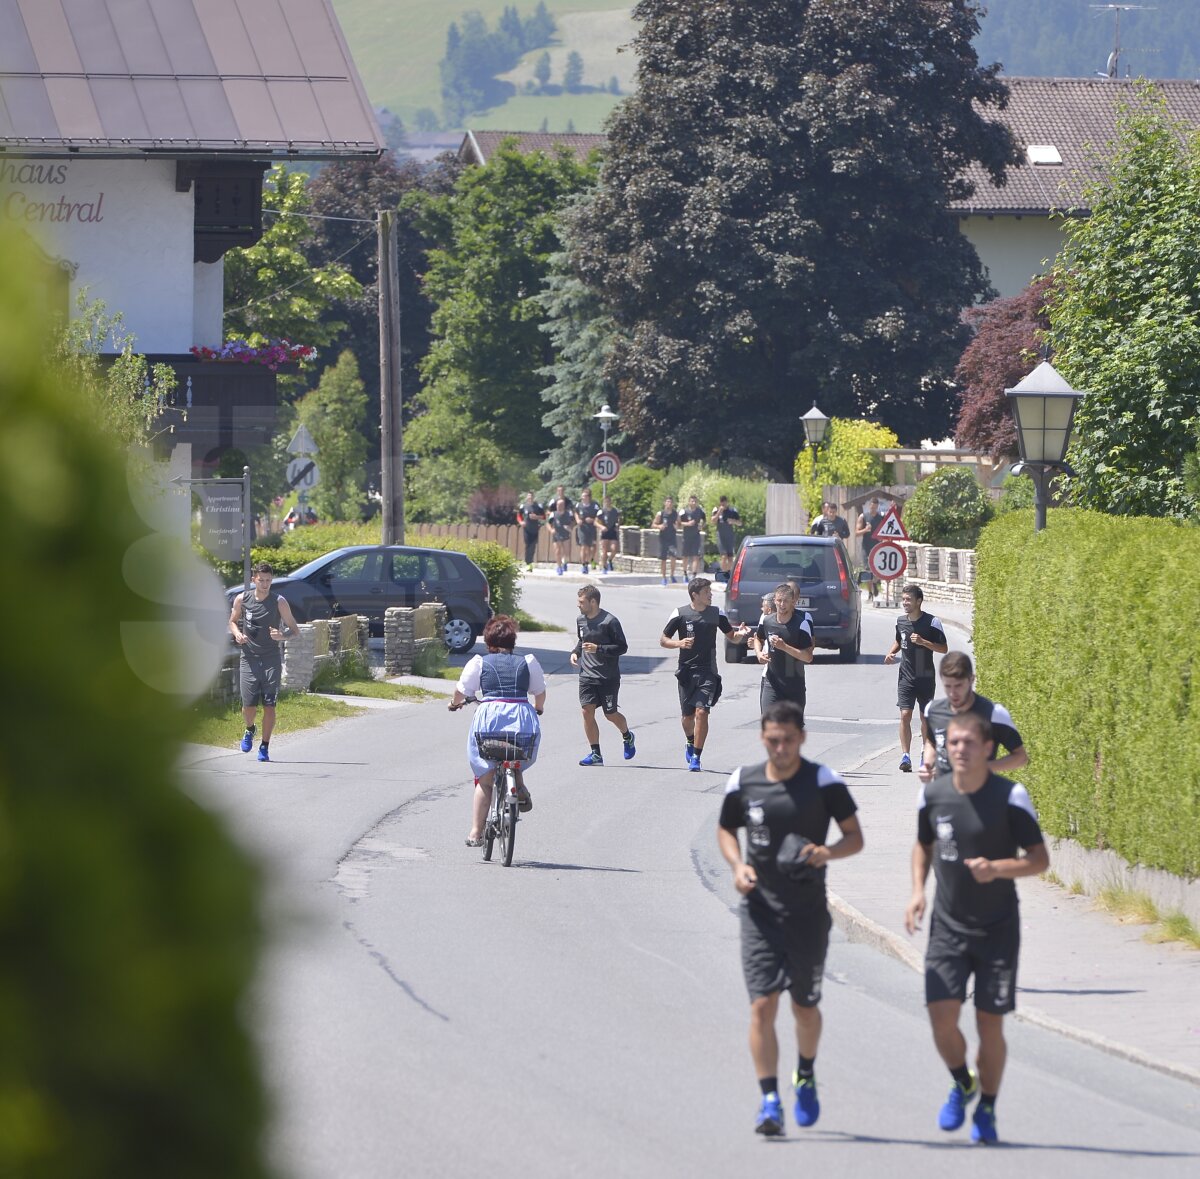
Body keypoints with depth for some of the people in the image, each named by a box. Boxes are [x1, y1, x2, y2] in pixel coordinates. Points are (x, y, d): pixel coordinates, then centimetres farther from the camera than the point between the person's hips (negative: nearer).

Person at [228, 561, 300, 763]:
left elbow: (294, 630, 0)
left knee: (269, 705, -5)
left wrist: (282, 636, -22)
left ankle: (265, 747, 7)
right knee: (249, 706, -3)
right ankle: (249, 730, 30)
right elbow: (232, 621, 17)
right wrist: (237, 633, -6)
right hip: (249, 659, 1)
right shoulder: (242, 599, 1)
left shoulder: (279, 602, -5)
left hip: (271, 660, -1)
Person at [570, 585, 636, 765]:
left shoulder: (609, 622, -13)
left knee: (610, 714, 4)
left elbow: (622, 647, -12)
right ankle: (595, 754, -1)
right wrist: (576, 652, 5)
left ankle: (627, 737, 36)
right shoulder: (581, 620, 7)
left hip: (608, 677, -5)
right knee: (587, 711, -8)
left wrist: (598, 649, -21)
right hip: (587, 675, 5)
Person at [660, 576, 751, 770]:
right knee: (687, 716, 8)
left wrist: (741, 634, -9)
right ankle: (691, 743, 40)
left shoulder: (716, 613, 4)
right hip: (686, 672, 0)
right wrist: (679, 643, -17)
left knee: (701, 712, -15)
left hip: (708, 672, 0)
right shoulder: (680, 614, -2)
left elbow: (732, 636, 14)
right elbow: (663, 640, 3)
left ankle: (696, 757, -9)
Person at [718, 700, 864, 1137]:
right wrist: (737, 865, -3)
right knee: (762, 1005, -11)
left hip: (808, 911, -1)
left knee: (805, 1006, 11)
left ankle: (806, 1076, 39)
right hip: (760, 908, 1)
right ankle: (769, 1100, -9)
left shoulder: (824, 782, -5)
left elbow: (855, 837, 0)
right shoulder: (743, 782, 2)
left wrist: (828, 852, -22)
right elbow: (726, 830, 17)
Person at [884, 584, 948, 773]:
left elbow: (943, 649, -7)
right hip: (906, 677, 2)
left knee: (925, 717, 10)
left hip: (926, 677, -2)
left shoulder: (932, 622, -9)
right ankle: (905, 756, -14)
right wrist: (891, 653, 1)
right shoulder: (901, 621, 4)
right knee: (905, 715, -12)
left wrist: (923, 642, -21)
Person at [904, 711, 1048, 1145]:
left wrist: (997, 868, -26)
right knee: (942, 1018, -11)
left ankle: (986, 1109, 22)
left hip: (998, 929, -2)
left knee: (990, 1024, 0)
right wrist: (917, 891, 1)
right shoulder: (933, 794, -1)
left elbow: (1040, 859, -8)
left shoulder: (1010, 796, -11)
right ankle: (962, 1084, 19)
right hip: (948, 925, 2)